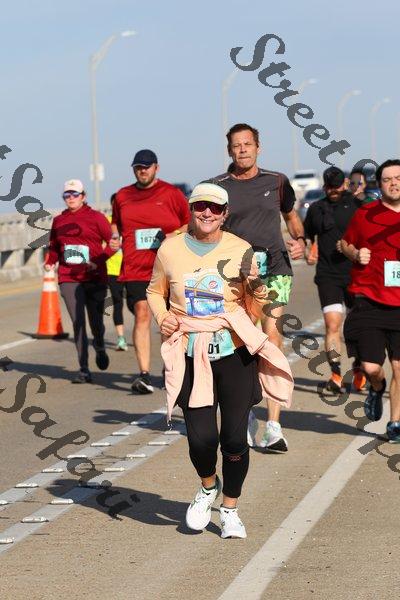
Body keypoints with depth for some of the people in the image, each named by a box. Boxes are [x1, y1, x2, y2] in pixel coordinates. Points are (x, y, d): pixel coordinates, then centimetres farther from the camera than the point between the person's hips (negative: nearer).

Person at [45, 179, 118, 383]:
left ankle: (99, 348, 40)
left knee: (96, 322, 4)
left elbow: (113, 242, -2)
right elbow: (54, 247, 22)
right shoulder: (58, 221, 10)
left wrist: (97, 262, -15)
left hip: (95, 278, -2)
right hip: (69, 279, 2)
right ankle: (84, 370, -4)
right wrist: (50, 262, 1)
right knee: (78, 323, -7)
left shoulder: (95, 217, 0)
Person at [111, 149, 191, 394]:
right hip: (136, 269, 1)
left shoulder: (171, 193, 3)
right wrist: (114, 240, 9)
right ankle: (144, 374, -16)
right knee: (142, 315, -12)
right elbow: (116, 225, 27)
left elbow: (191, 222, 8)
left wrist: (177, 234, -9)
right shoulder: (122, 196, 11)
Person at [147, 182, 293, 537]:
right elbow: (155, 291, 18)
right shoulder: (171, 249, 3)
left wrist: (257, 286, -16)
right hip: (190, 357, 0)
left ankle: (230, 509, 22)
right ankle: (208, 487, 27)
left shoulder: (241, 251, 0)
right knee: (201, 438, -7)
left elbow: (254, 312, 4)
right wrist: (162, 317, -1)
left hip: (235, 353, 0)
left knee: (235, 439, 1)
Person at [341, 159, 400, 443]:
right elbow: (346, 242, 18)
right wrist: (355, 253, -2)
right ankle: (377, 388, 33)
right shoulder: (365, 215, 3)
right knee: (371, 366, -4)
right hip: (370, 301, 0)